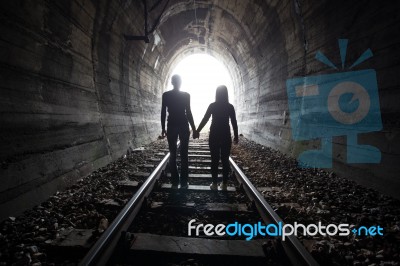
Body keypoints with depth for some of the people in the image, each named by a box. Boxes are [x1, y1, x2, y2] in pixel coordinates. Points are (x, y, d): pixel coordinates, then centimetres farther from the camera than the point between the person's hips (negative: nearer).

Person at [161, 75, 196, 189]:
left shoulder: (166, 95, 0)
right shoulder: (186, 95, -5)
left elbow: (163, 112, 1)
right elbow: (188, 112, -6)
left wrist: (163, 128, 8)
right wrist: (193, 128, 2)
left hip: (171, 126, 2)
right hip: (183, 126, -1)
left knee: (173, 155, 7)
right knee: (184, 155, 4)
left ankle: (175, 182, 9)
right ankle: (183, 182, 7)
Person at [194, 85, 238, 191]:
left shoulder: (212, 106, -4)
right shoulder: (230, 106, 0)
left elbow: (205, 119, -5)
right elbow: (234, 122, 0)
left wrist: (197, 131, 2)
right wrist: (236, 136, 8)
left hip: (214, 135, -1)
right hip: (226, 135, 1)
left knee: (214, 160, 4)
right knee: (225, 160, 6)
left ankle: (214, 183, 5)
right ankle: (224, 183, 9)